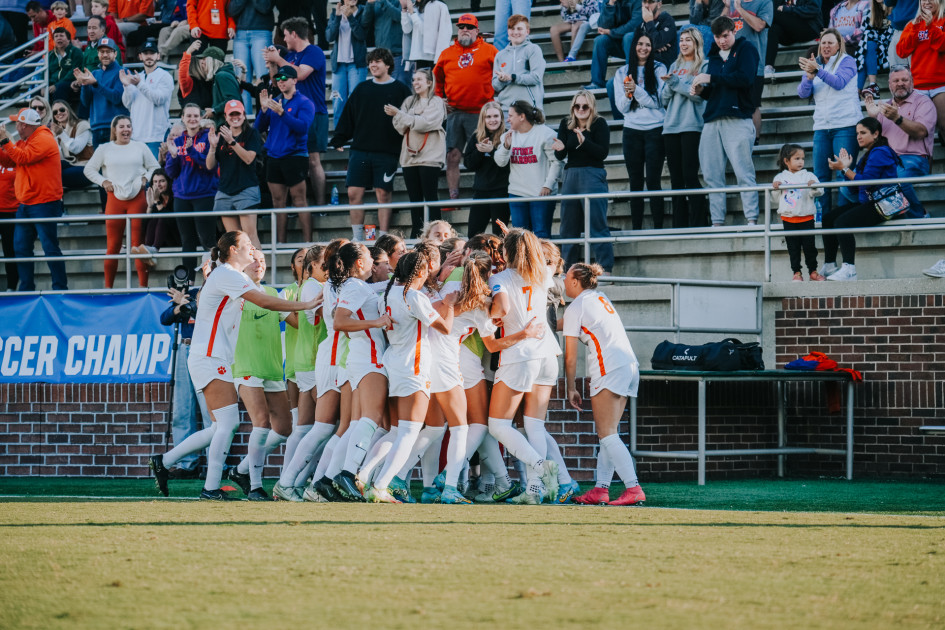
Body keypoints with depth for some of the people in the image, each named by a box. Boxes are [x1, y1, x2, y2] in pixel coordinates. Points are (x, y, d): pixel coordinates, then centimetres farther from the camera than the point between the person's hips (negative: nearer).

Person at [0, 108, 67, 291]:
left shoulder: (43, 140, -12)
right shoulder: (24, 142, 17)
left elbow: (23, 158, -22)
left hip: (44, 205, -10)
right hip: (26, 205, 10)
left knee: (50, 247, -7)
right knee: (21, 247, 8)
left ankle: (60, 287, -4)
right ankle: (26, 288, 14)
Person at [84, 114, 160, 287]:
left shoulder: (140, 147, 10)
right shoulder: (104, 149, 9)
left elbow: (155, 167, 15)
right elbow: (89, 170, 13)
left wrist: (145, 178, -2)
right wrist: (103, 182, 0)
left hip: (137, 199, 0)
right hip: (115, 199, 1)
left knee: (139, 243, -5)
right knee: (113, 246, 1)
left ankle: (143, 286, -4)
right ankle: (108, 287, 6)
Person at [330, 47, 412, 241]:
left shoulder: (400, 90, 2)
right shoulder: (362, 89, 13)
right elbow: (348, 116, 14)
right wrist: (339, 140, 8)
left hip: (386, 153, -3)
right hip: (360, 150, 3)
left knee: (383, 194, -1)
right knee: (354, 194, -2)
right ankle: (357, 237, 6)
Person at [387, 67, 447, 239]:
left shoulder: (436, 102, -2)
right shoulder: (410, 101, 15)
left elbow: (424, 123, -15)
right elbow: (401, 128, 8)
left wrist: (399, 114, -13)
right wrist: (396, 116, -12)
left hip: (429, 156, -6)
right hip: (410, 157, 6)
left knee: (430, 197, -6)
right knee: (415, 199, 7)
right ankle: (415, 236, 9)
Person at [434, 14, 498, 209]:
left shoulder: (488, 51, 6)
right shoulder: (447, 54, 14)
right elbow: (437, 79, 23)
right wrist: (439, 99, 10)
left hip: (480, 112, -3)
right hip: (454, 113, 3)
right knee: (453, 156, -2)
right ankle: (453, 197, 0)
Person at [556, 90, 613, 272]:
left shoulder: (599, 124, -3)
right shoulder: (566, 124, 9)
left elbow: (603, 153, -13)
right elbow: (560, 156, 6)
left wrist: (584, 141, -25)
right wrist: (559, 148, -16)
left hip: (593, 175, -6)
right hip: (571, 175, 6)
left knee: (597, 226, -11)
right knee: (569, 228, 9)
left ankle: (606, 269, -12)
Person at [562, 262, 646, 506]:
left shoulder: (575, 308, -2)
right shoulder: (601, 299, 22)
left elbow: (570, 356, -1)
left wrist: (571, 388, 6)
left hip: (609, 370, -9)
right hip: (629, 366, 9)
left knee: (607, 435, -10)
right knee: (607, 433, 10)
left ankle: (634, 488, -22)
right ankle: (600, 490, 7)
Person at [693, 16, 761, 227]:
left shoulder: (745, 49, 5)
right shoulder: (714, 57, 23)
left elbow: (745, 78, -11)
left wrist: (711, 78, -10)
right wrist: (700, 90, 4)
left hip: (737, 120, -6)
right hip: (713, 121, 6)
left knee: (743, 172, -12)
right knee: (712, 176, 0)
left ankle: (752, 219, -14)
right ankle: (717, 223, 0)